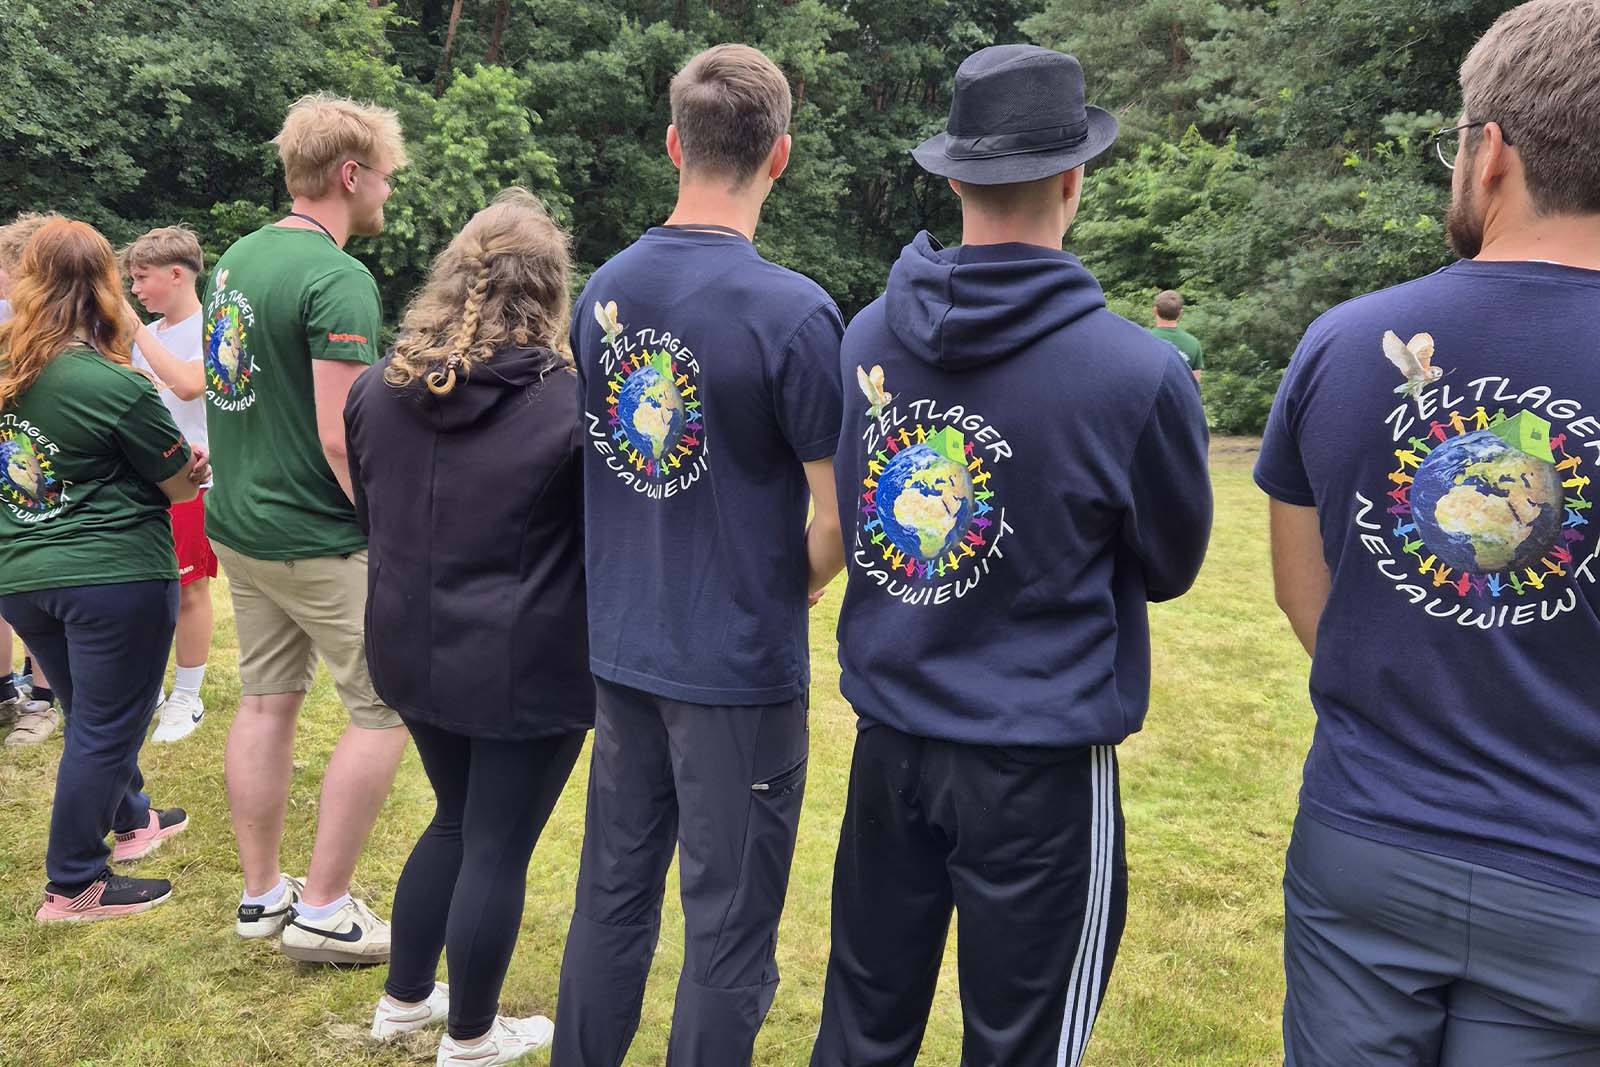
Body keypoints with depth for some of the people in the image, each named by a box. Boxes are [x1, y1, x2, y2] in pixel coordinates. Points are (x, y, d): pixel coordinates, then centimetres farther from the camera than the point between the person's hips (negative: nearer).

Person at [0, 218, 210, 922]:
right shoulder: (116, 387, -19)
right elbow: (184, 484, -10)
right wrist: (197, 463, 11)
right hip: (113, 577, -7)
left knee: (92, 712, 23)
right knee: (106, 728, 5)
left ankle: (130, 820, 42)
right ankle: (74, 889, 13)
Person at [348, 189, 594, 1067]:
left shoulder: (378, 387, 0)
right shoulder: (568, 404, -19)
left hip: (413, 650, 6)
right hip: (526, 666, -6)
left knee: (456, 821, 26)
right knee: (498, 849, 10)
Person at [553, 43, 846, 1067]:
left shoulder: (603, 290, 2)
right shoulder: (794, 311, -18)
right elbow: (838, 516, -16)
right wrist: (794, 592, 3)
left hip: (622, 649, 6)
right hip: (739, 668, -6)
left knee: (613, 892, 20)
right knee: (729, 926, 9)